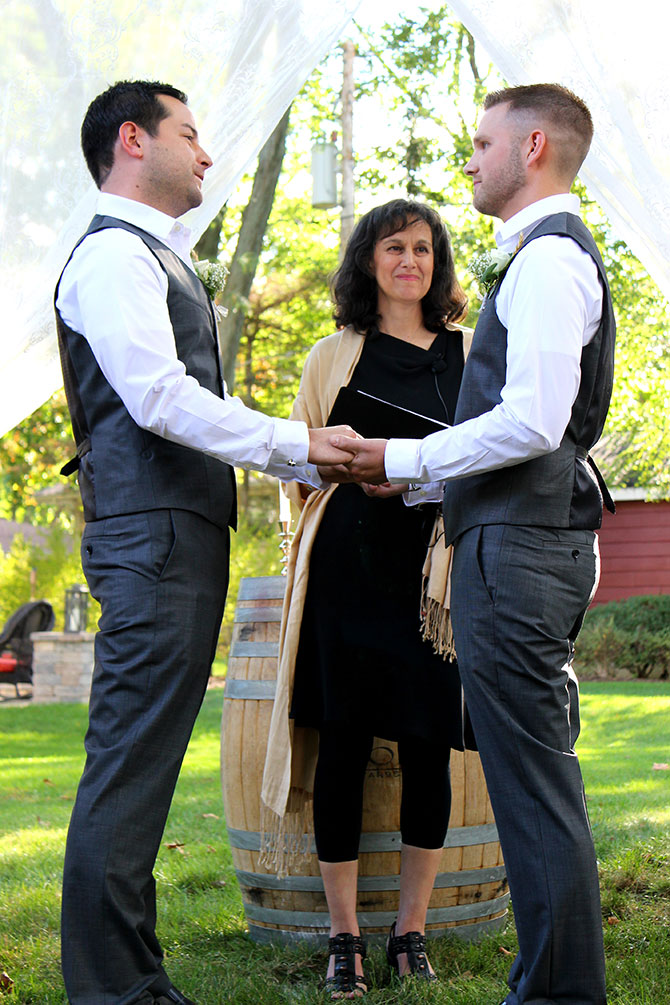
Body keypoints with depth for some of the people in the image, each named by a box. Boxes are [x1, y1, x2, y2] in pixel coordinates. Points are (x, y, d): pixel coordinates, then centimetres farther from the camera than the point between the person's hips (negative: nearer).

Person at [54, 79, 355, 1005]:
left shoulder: (154, 259, 25)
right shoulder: (114, 252, -7)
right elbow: (160, 398, -18)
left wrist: (314, 461, 20)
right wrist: (298, 446, -11)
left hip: (181, 536, 10)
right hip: (153, 537, -10)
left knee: (142, 765, 11)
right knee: (129, 765, -9)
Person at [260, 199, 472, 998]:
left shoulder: (468, 355, 14)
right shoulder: (333, 356, 13)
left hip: (435, 569, 1)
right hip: (350, 565, -1)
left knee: (428, 746, -1)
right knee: (343, 741, 0)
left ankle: (410, 931, 12)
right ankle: (344, 937, 10)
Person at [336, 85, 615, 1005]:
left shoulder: (548, 256, -10)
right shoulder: (555, 256, 22)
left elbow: (532, 423, -21)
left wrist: (407, 458, -10)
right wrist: (422, 473, 20)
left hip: (517, 547, -11)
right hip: (535, 537, 11)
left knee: (534, 783, -7)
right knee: (536, 781, 14)